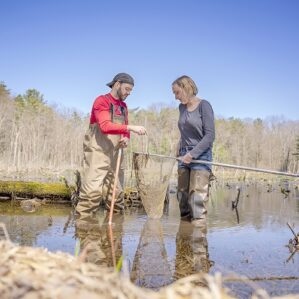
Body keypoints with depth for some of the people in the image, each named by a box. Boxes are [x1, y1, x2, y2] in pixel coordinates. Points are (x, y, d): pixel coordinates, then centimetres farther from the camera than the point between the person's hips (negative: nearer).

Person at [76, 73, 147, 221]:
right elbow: (105, 126, -22)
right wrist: (131, 128, -28)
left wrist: (126, 138, -2)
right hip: (98, 153, -8)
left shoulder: (123, 106, 16)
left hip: (115, 155, 8)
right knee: (92, 190, -12)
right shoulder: (102, 101, -8)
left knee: (116, 191, 10)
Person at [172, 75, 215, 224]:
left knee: (197, 195, -9)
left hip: (200, 155, -6)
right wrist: (180, 149, 9)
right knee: (182, 194, 4)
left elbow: (210, 135, -11)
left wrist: (192, 154, -15)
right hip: (184, 156, 6)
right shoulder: (182, 107, 13)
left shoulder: (204, 105, -5)